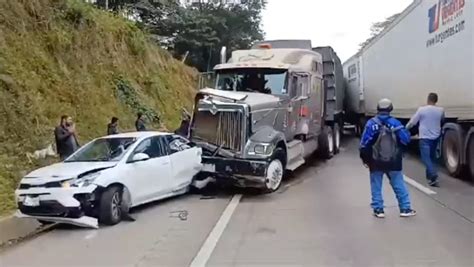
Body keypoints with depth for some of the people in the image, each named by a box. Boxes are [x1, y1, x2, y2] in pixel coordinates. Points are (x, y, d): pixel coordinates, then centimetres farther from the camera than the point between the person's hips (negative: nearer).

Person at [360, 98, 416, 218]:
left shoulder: (371, 123, -8)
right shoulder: (396, 123, -4)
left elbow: (365, 143, -10)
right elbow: (406, 139, -3)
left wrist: (365, 158, 1)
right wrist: (399, 152, 17)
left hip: (376, 161, -1)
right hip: (393, 161, 1)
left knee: (376, 187, 8)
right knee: (399, 185, 11)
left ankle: (378, 210, 10)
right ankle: (405, 209, 16)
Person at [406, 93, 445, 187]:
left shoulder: (422, 109, -10)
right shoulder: (441, 110, 0)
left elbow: (412, 122, -4)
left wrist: (405, 128, 14)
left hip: (425, 138, -5)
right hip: (436, 137, 5)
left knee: (426, 158, -7)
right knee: (431, 157, 18)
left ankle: (434, 176, -24)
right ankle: (429, 176, 27)